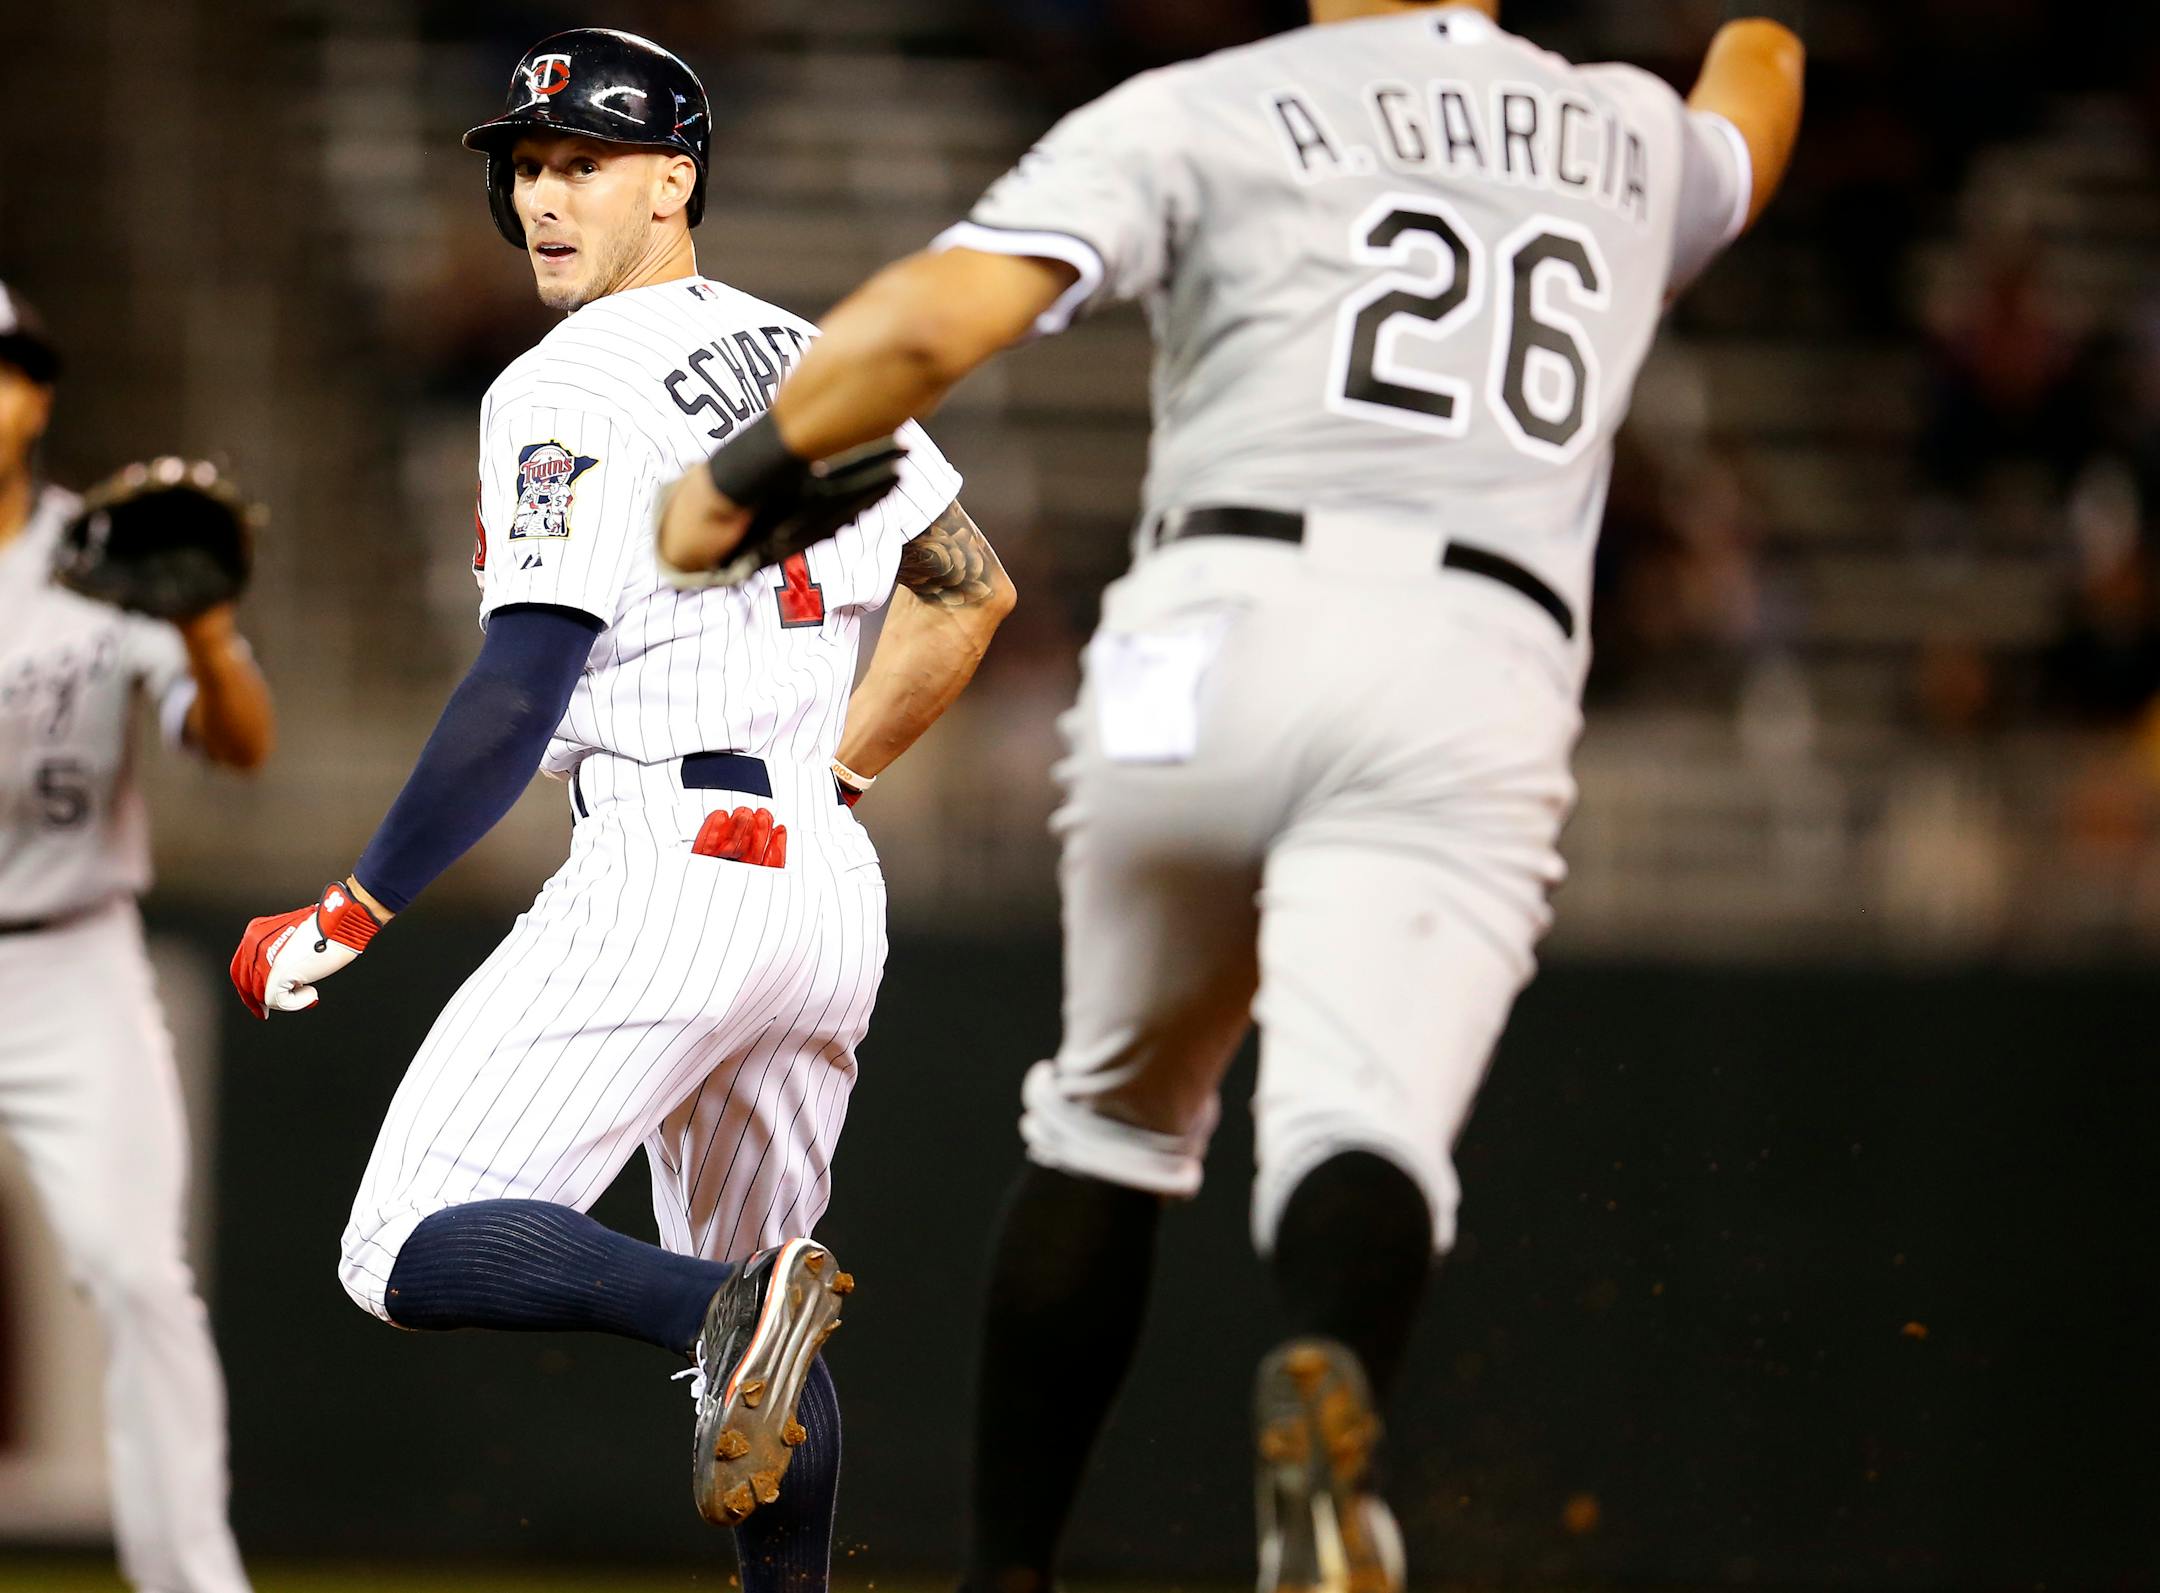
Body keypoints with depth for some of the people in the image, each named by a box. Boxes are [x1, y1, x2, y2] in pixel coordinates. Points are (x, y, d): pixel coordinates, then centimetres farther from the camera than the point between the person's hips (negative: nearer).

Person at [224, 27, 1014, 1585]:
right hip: (832, 884, 8)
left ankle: (728, 1308, -32)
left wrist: (350, 916, -10)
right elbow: (973, 588, 23)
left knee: (412, 1253, -11)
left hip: (667, 872, -8)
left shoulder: (566, 393, -8)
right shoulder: (806, 355, 16)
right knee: (749, 1328, 19)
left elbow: (520, 699, -15)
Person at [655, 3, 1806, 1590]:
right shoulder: (1632, 141, 25)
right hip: (1481, 699, 1)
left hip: (1219, 643, 0)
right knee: (1361, 1139, -16)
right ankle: (1333, 1384, -51)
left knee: (1113, 1124, 21)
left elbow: (936, 316, -2)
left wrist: (740, 475, 13)